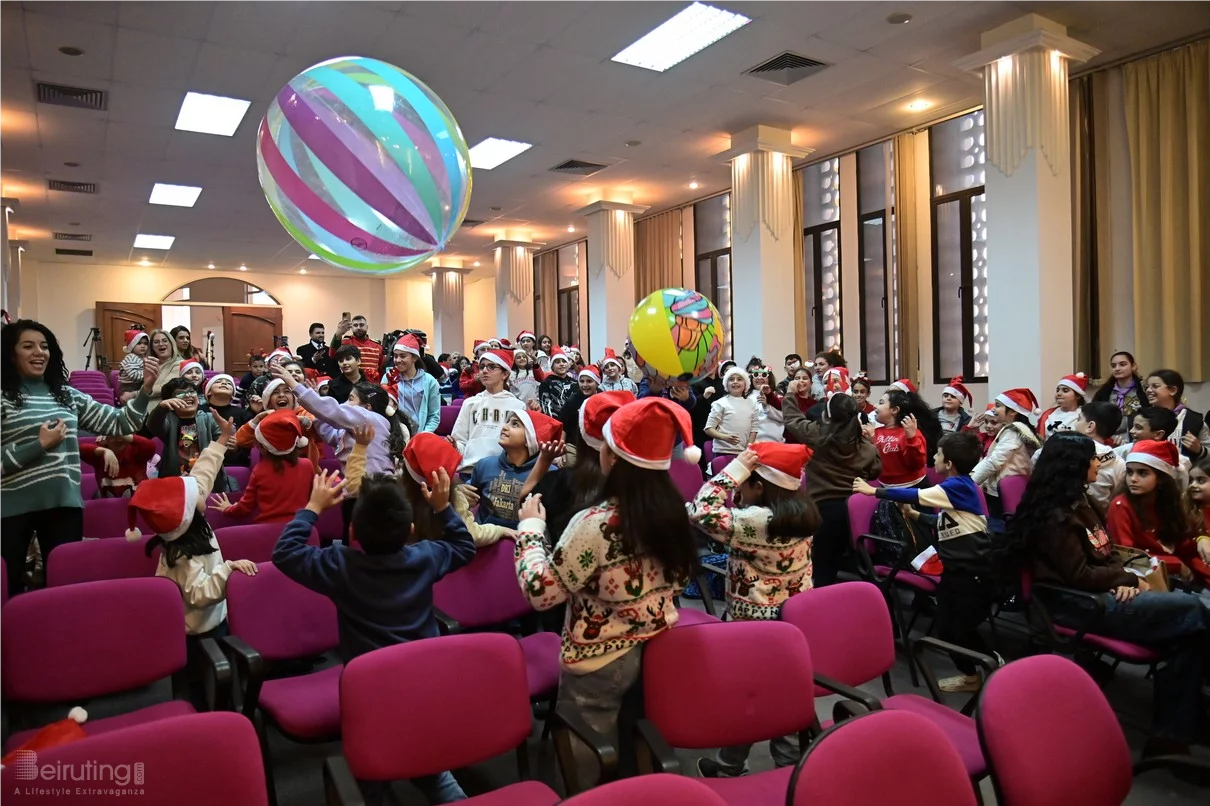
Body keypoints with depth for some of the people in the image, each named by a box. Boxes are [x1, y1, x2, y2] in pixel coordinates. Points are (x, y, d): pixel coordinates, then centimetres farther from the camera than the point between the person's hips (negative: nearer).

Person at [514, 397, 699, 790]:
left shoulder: (596, 524, -27)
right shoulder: (673, 509, -6)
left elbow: (539, 592, -20)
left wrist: (530, 527, -8)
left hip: (600, 665, -6)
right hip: (658, 653, 6)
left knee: (588, 771, 15)